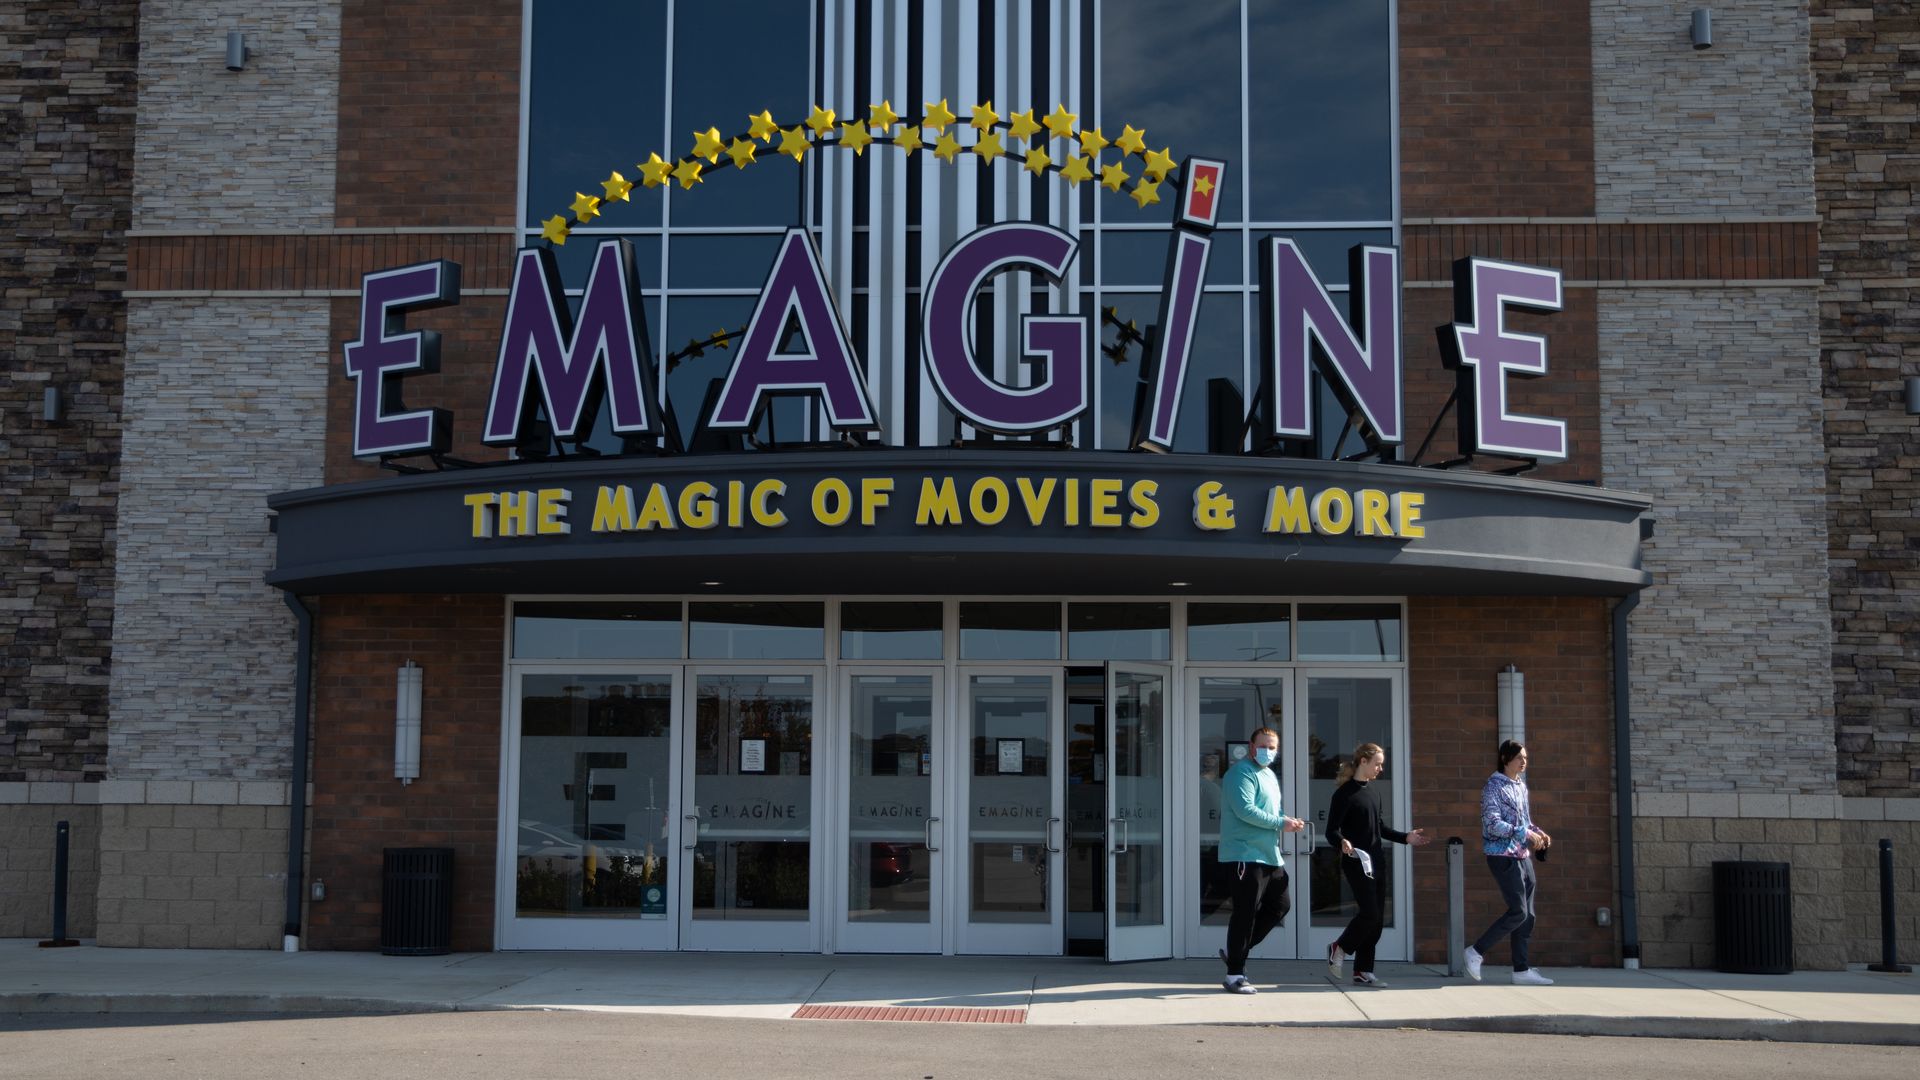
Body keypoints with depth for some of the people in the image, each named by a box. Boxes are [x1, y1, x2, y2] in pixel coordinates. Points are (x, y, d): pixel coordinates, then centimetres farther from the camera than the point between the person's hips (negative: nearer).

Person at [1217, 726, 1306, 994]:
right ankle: (1234, 975, -1)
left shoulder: (1269, 776, 20)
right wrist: (1280, 823, -18)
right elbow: (1245, 810, -23)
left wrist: (1288, 821, 6)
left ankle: (1235, 951, 23)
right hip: (1245, 856, -10)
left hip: (1270, 856, 10)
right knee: (1246, 913, -7)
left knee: (1280, 905, 14)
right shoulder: (1241, 773, -11)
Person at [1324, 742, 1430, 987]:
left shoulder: (1370, 792, 15)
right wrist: (1343, 843, -34)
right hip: (1356, 863, -8)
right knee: (1370, 913, -15)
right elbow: (1332, 832, -14)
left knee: (1377, 919, 5)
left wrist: (1405, 837, 20)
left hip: (1377, 862, 8)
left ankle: (1363, 971, 11)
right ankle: (1339, 949, 8)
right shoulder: (1344, 794, -10)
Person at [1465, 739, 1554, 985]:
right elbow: (1492, 824, -18)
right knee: (1518, 912, -12)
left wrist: (1539, 833, 3)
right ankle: (1476, 952, 1)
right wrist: (1526, 834, -19)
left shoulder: (1521, 785, 15)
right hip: (1503, 856, -8)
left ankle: (1522, 970, 9)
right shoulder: (1494, 786, -10)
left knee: (1527, 915, 5)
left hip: (1523, 855, 8)